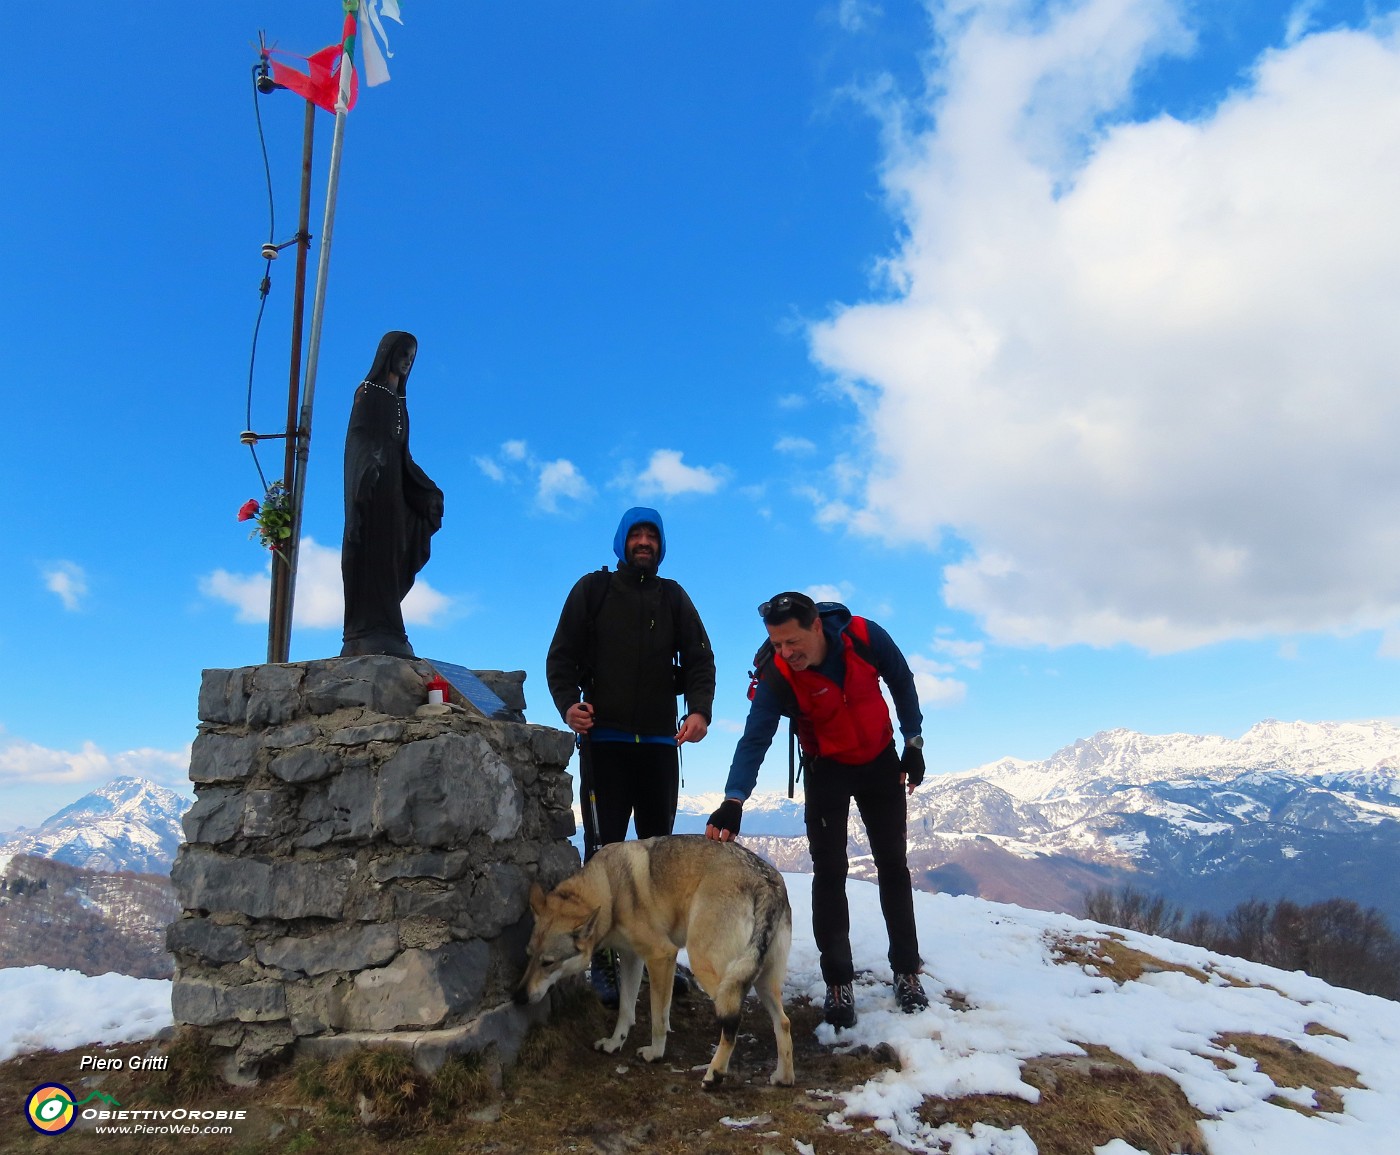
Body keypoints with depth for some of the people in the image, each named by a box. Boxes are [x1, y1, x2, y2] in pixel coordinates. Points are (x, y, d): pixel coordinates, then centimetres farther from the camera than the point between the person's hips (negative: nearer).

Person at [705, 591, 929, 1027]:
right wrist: (734, 800, -48)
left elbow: (902, 682, -6)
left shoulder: (865, 636, -24)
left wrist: (913, 742, -5)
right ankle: (838, 983, 6)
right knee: (829, 872, -6)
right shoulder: (777, 676, -27)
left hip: (881, 760, 2)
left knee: (893, 865, 7)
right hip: (827, 769, -1)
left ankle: (906, 972, 20)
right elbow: (754, 739, -33)